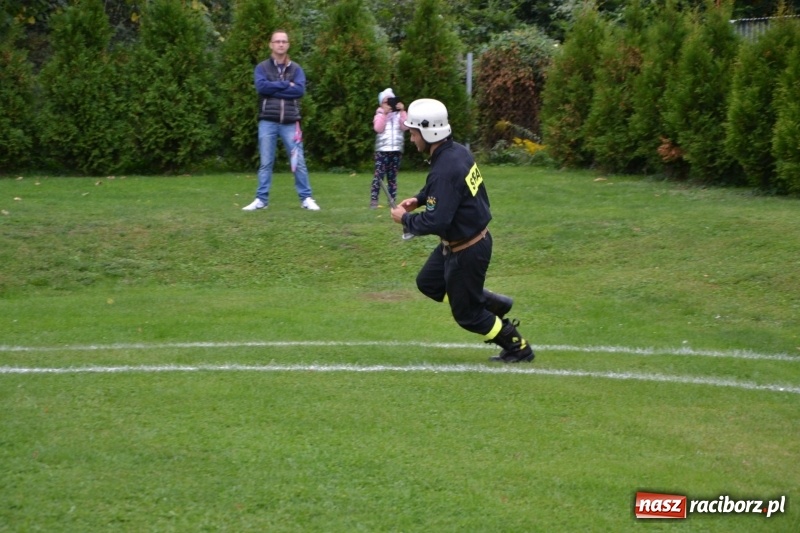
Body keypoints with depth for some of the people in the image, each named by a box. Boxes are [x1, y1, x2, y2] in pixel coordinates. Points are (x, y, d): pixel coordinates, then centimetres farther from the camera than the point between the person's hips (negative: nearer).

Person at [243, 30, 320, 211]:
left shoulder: (296, 69, 10)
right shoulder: (262, 68, 6)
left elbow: (300, 90, -7)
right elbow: (261, 86, -13)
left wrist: (273, 89, -9)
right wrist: (286, 85, -9)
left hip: (290, 122, 1)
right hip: (268, 122, -1)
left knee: (298, 162, 1)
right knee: (266, 162, 2)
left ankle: (306, 198, 7)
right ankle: (261, 199, 7)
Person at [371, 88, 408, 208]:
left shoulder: (399, 115, 11)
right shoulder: (380, 115, 7)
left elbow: (405, 127, -6)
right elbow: (378, 128, -11)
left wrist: (402, 111, -7)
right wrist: (384, 113, -13)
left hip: (396, 150, 2)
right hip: (382, 150, -2)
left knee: (392, 176, 7)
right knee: (378, 175, -10)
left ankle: (392, 200, 10)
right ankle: (373, 200, -12)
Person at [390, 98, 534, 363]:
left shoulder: (444, 170, -31)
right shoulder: (458, 151, -2)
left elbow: (435, 222, -32)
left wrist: (405, 219, -15)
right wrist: (420, 199, 7)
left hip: (466, 251, -9)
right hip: (477, 237, 9)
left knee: (466, 314, 8)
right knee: (428, 282, 25)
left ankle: (518, 348, 20)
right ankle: (493, 303, 26)